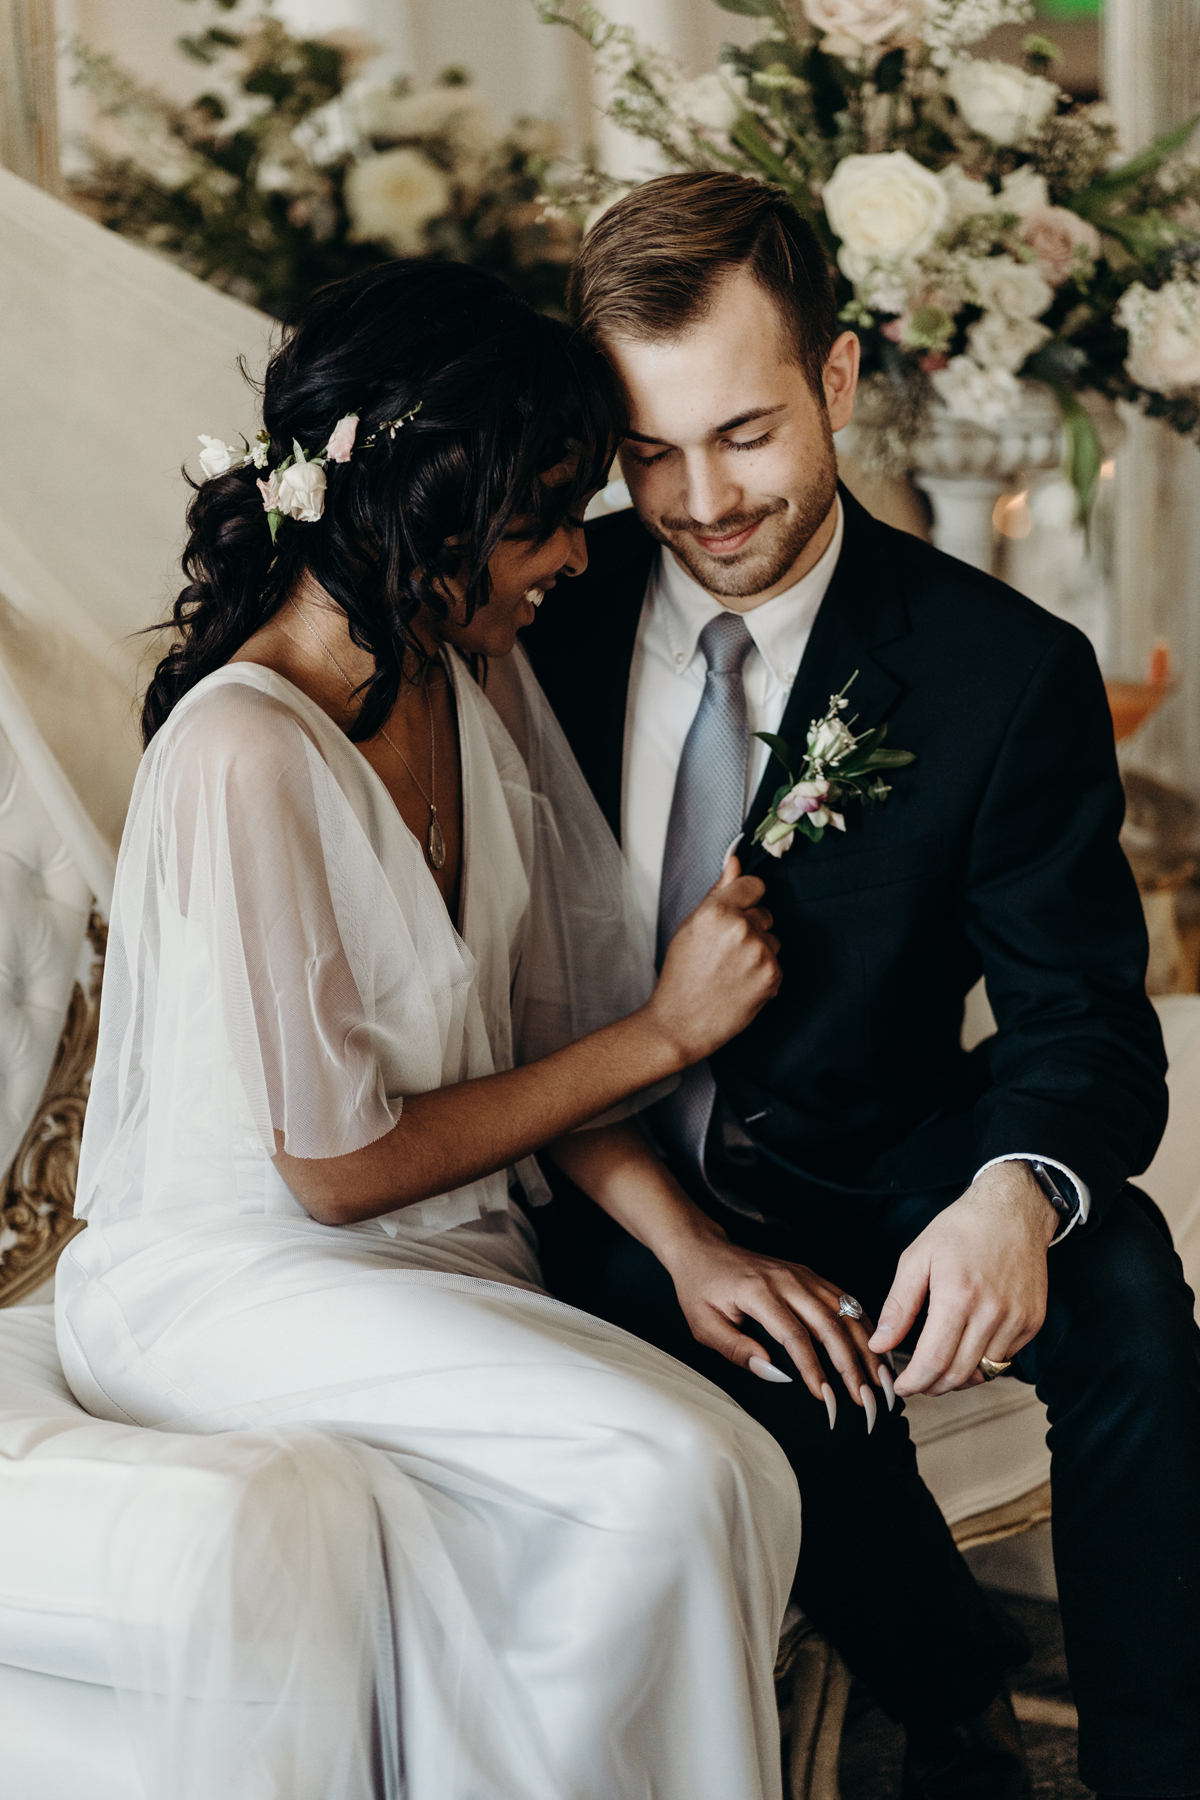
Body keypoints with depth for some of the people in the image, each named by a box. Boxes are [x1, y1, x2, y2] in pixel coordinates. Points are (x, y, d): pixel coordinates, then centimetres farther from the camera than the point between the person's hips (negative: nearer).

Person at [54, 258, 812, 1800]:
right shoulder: (245, 759, -22)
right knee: (668, 1474, -27)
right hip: (238, 1281, -7)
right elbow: (333, 1168, -18)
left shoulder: (475, 681, 3)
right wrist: (663, 1033, -12)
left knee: (740, 1478, -20)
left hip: (449, 1254, 7)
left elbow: (535, 1027, 7)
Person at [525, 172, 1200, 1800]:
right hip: (617, 1198, 0)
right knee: (768, 1368, -32)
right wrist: (669, 1230, -17)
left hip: (871, 1184, 0)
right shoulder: (549, 615, -3)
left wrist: (1019, 1192, -32)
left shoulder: (1008, 673, -8)